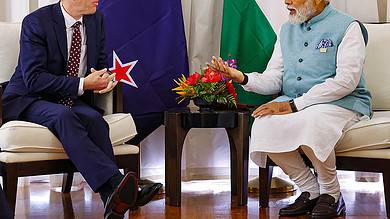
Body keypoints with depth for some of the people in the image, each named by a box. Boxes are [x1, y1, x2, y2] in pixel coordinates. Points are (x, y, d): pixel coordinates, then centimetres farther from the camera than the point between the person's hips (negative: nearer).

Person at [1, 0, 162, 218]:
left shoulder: (96, 20, 6)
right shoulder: (36, 22, -12)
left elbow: (101, 64, 16)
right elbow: (33, 79, -18)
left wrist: (105, 78, -10)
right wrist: (82, 84, -24)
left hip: (74, 102, 5)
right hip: (29, 101, -4)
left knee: (94, 119, -30)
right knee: (63, 116, -37)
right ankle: (116, 184, -49)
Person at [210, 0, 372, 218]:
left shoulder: (348, 27, -5)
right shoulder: (288, 29, 15)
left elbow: (346, 81, -17)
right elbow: (274, 79, 11)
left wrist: (293, 105, -22)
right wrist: (243, 78, -12)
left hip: (342, 102, -5)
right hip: (292, 102, 6)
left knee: (310, 122, -37)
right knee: (265, 124, -24)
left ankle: (331, 194, -11)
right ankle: (310, 191, -8)